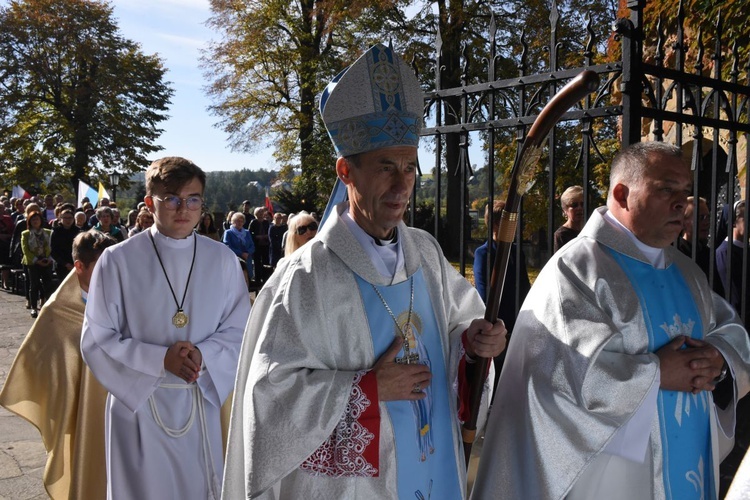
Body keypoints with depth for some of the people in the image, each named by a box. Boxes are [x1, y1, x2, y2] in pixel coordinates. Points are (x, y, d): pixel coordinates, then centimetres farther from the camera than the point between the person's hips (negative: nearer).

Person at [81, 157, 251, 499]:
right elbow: (96, 342, -7)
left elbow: (239, 331, 3)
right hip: (138, 402, -2)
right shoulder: (118, 260, -9)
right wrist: (160, 358, -20)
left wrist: (203, 355, -17)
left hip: (201, 403, 2)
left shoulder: (222, 259, -2)